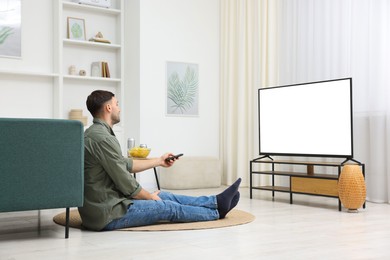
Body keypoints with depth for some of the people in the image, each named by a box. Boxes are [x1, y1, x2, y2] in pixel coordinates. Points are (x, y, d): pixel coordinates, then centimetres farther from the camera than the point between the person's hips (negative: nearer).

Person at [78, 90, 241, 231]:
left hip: (100, 206, 10)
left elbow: (126, 165, 18)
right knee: (168, 207, 3)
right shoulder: (103, 139, -23)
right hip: (107, 215, -10)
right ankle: (217, 212, 20)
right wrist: (150, 197, -2)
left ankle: (217, 202, 22)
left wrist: (159, 161, 25)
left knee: (165, 196, 13)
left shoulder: (93, 134, 11)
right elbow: (125, 182, -20)